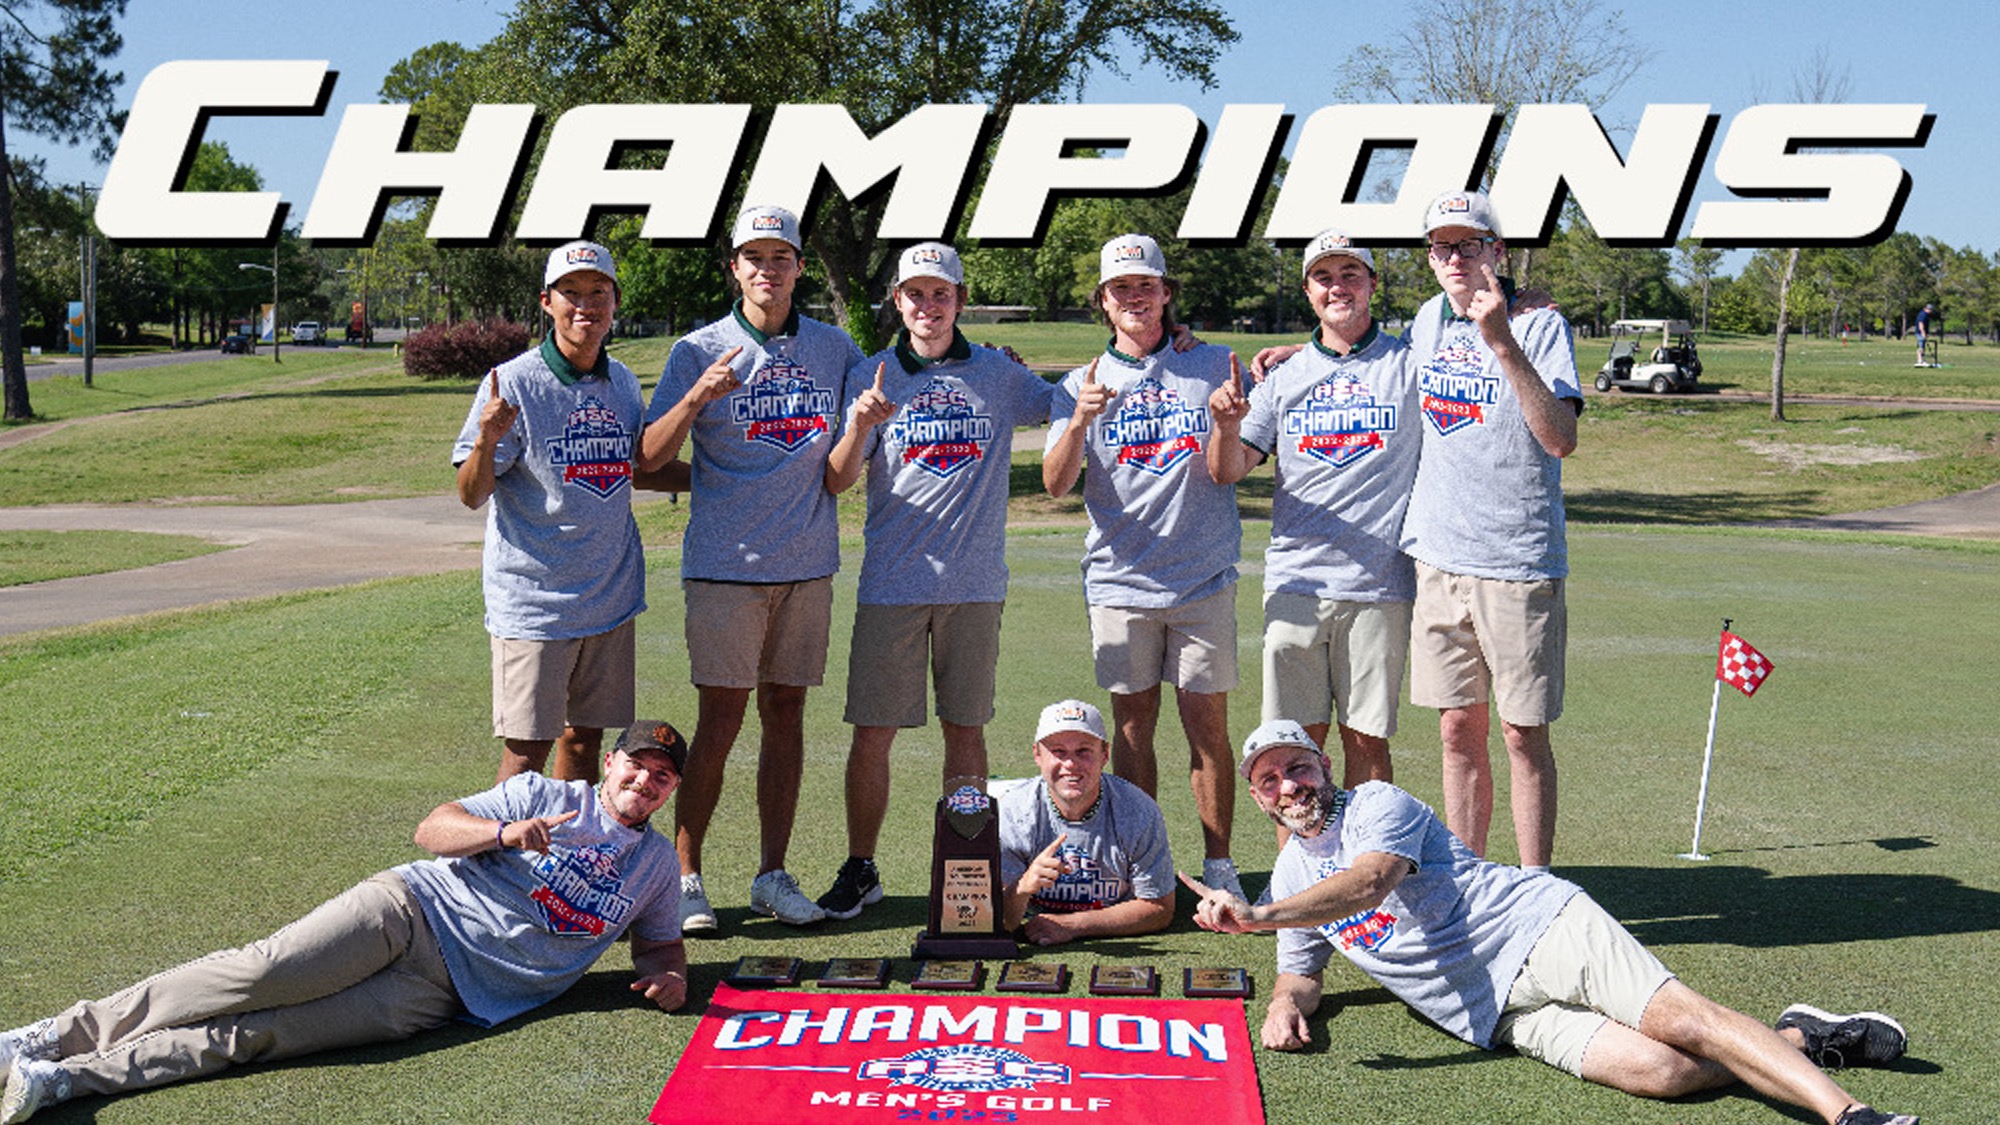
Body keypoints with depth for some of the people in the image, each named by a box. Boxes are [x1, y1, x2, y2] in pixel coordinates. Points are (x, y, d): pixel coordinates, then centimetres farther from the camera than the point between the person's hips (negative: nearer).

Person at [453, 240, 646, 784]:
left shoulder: (623, 383, 6)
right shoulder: (513, 383, -11)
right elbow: (472, 495, -12)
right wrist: (485, 443, -30)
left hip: (611, 598, 5)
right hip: (532, 601, -5)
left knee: (584, 739, 13)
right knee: (527, 749, -2)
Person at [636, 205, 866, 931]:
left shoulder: (834, 348, 8)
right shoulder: (700, 352, 0)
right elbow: (649, 459, -7)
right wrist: (697, 397, -22)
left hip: (807, 563, 3)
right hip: (726, 564, -3)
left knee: (786, 711, 8)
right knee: (720, 720, -4)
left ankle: (772, 875, 17)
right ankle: (685, 878, 7)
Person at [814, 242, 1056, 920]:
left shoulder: (998, 375, 8)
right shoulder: (872, 377, 4)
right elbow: (836, 483, -2)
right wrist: (860, 426, -21)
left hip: (975, 583, 1)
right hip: (892, 582, -1)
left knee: (965, 730, 8)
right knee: (872, 732, 0)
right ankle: (860, 869, 13)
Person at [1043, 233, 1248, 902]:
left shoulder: (1213, 367, 6)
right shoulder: (1081, 385, 7)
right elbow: (1057, 485, -4)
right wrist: (1080, 422, -22)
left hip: (1203, 578, -1)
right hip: (1121, 579, 1)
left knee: (1207, 726, 1)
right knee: (1134, 723, 6)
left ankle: (1219, 869, 9)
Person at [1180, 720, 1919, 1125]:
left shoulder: (1377, 803, -3)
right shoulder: (1290, 876, 17)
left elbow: (1370, 879, -22)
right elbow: (1301, 967, 24)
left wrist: (1259, 918, -29)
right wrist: (1285, 1004, 0)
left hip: (1540, 927, -3)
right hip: (1498, 1013, 3)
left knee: (1681, 1019, -23)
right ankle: (1798, 1041, -2)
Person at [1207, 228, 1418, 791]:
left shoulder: (1410, 365, 5)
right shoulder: (1284, 377, 11)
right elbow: (1227, 472, 5)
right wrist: (1227, 425, -15)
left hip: (1378, 585, -2)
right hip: (1294, 581, 2)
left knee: (1365, 738, 4)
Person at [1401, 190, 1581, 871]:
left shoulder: (1540, 326, -7)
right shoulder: (1430, 320, 10)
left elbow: (1561, 439, -21)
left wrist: (1502, 343, -27)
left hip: (1518, 564, -5)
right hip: (1438, 558, 5)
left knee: (1522, 735, 0)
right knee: (1459, 732, 10)